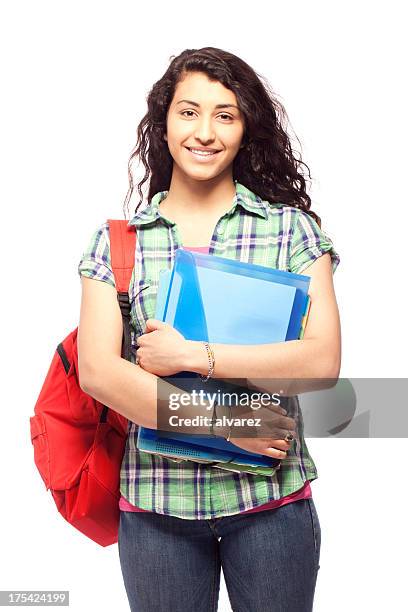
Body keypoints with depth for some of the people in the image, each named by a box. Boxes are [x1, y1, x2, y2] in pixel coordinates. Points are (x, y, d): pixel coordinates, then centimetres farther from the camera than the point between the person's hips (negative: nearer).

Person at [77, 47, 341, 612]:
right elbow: (97, 370, -8)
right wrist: (225, 424, -16)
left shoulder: (292, 228, -1)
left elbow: (322, 360, -11)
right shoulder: (118, 240, 1)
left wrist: (191, 355, -15)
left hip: (271, 500, 0)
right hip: (154, 502, 1)